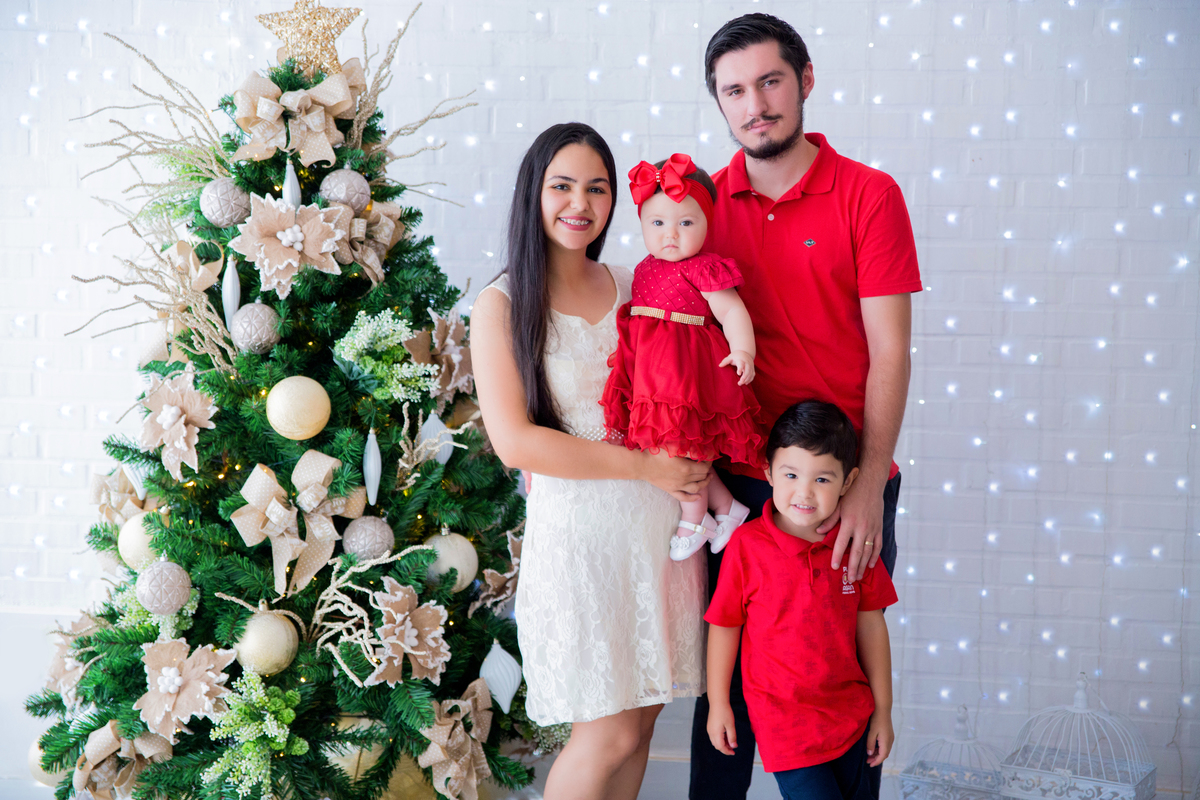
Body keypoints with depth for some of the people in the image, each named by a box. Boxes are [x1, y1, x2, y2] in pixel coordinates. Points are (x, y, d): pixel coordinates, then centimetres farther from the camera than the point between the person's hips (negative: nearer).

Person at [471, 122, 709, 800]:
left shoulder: (636, 287, 9)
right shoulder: (503, 305, -5)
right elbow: (514, 440, -13)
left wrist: (704, 471, 0)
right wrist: (646, 466, -14)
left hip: (663, 522, 5)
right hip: (579, 526, -5)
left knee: (642, 715, 11)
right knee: (610, 733, -2)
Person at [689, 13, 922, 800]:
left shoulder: (868, 195, -3)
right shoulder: (705, 200, 6)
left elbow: (889, 351, -7)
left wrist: (867, 485, -15)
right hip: (736, 481, 3)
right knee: (729, 668, 11)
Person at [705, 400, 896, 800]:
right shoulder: (746, 545, -12)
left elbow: (870, 626, 5)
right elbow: (724, 625, -3)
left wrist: (883, 709, 9)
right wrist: (718, 705, 2)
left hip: (851, 716, 4)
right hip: (784, 720, -4)